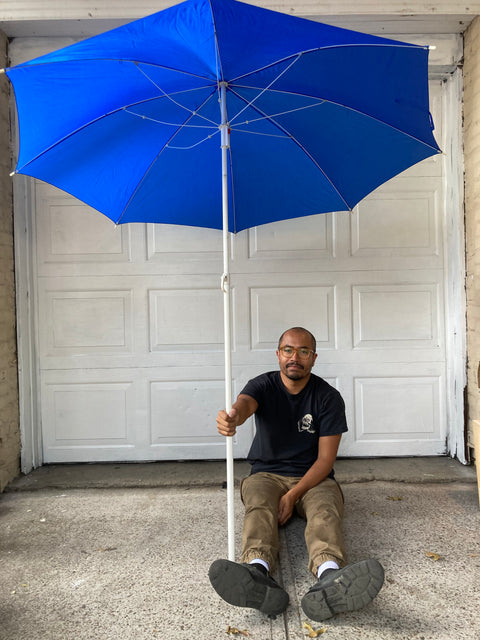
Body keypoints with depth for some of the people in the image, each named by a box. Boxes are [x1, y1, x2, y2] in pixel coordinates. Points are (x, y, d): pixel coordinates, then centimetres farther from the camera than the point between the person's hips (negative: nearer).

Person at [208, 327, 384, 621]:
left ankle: (329, 578, -61)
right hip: (266, 474, 1)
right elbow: (244, 403, -27)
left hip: (313, 478, 0)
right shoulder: (264, 385, -1)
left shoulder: (328, 397, -2)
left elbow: (325, 459, -6)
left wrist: (293, 496, -19)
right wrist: (233, 417, -54)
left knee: (325, 511, -33)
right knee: (258, 508, -32)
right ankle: (257, 574, -59)